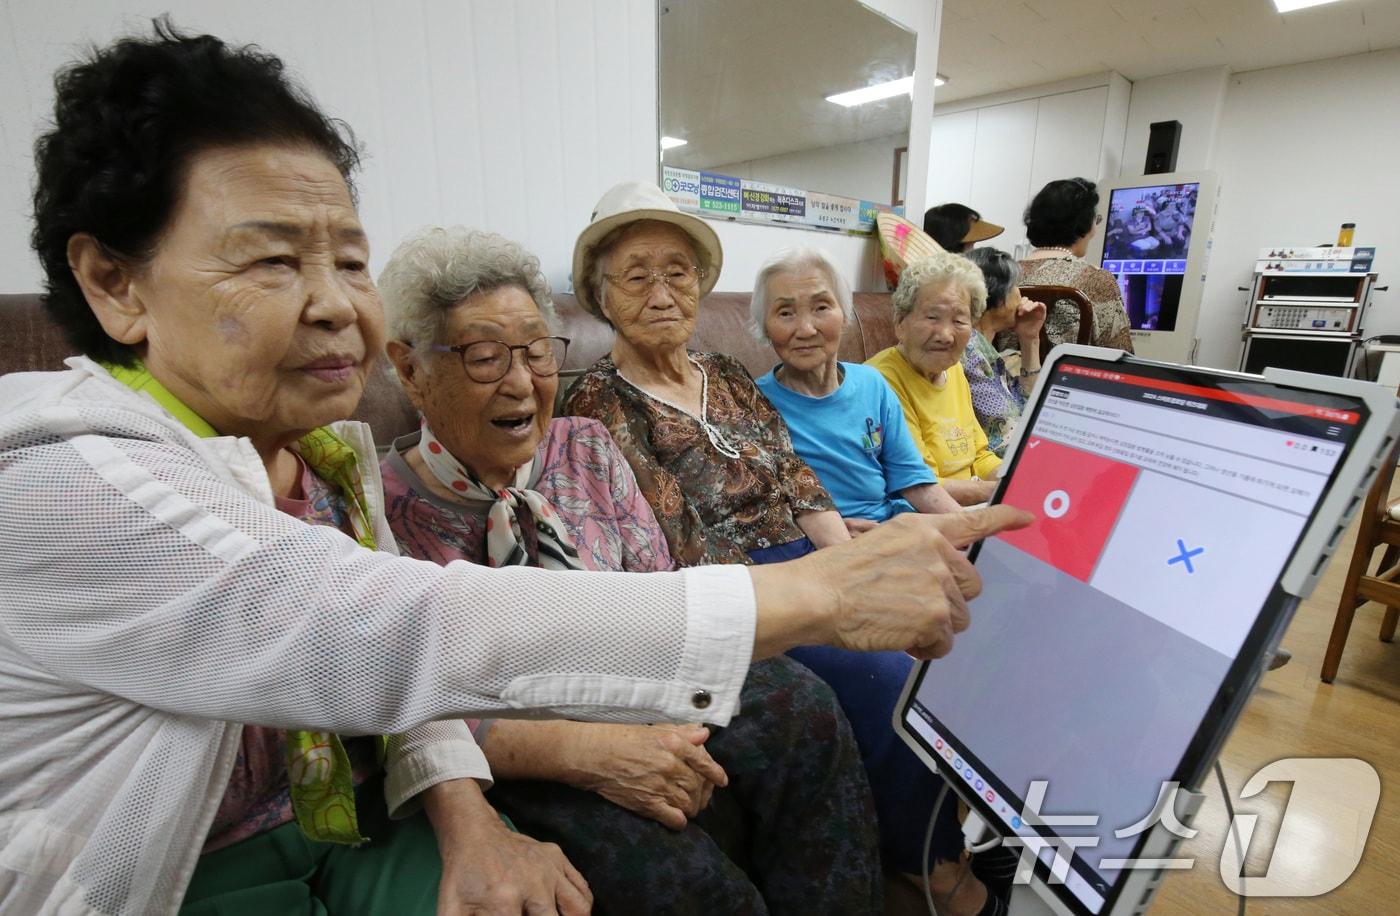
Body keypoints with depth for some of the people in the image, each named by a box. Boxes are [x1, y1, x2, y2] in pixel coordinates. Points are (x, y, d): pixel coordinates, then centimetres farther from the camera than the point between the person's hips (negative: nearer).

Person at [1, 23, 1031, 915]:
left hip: (342, 825, 5)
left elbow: (391, 661, 0)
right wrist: (818, 595, -41)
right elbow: (411, 634, -40)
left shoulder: (330, 447, -3)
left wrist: (465, 819, -17)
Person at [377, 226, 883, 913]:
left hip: (635, 699, 4)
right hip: (506, 765, -3)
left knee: (800, 709, -21)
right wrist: (572, 749, -27)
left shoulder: (587, 448, 1)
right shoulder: (382, 513, -12)